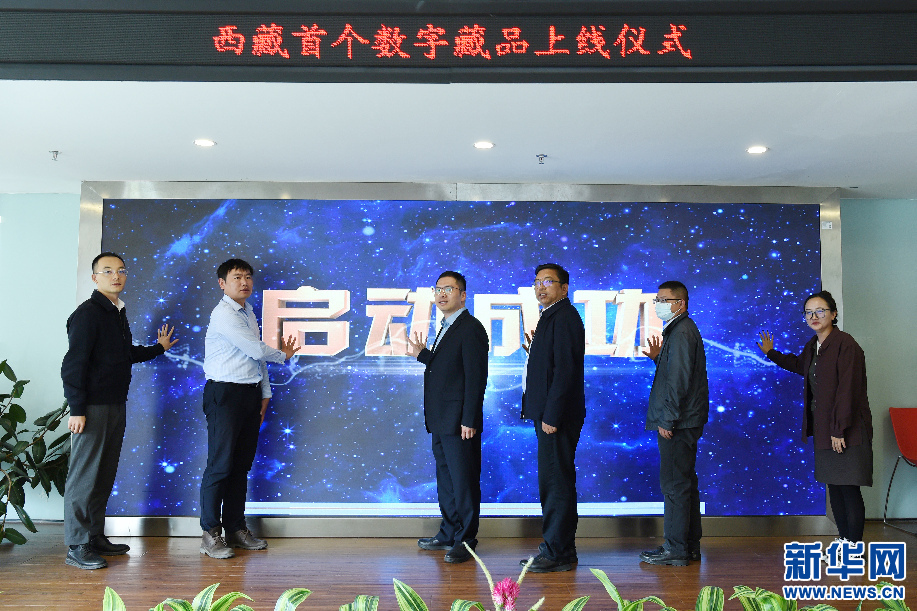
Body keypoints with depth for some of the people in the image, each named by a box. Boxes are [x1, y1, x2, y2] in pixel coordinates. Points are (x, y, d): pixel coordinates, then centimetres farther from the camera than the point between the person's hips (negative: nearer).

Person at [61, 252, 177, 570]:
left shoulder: (118, 312, 15)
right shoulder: (87, 313, -11)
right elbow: (73, 364, -15)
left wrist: (158, 347, 31)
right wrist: (76, 409, -17)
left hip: (116, 405, 8)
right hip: (93, 408, -8)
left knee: (105, 475, 13)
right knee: (84, 476, -3)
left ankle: (96, 538, 22)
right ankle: (77, 547, 6)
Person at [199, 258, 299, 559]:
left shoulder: (249, 313, 16)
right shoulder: (224, 314, -12)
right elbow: (257, 351, -14)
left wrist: (265, 393, 13)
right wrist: (283, 355, 5)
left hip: (251, 394, 8)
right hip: (225, 394, -8)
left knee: (242, 465, 11)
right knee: (221, 464, -5)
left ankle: (236, 528, 20)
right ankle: (210, 533, 5)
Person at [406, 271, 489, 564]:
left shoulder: (471, 328, -13)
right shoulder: (446, 328, 17)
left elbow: (476, 377, -18)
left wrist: (469, 420, -21)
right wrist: (422, 354, 12)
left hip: (459, 421, -10)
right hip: (441, 420, 10)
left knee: (464, 481, -1)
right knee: (445, 479, 17)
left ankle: (465, 541, 10)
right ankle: (449, 534, 29)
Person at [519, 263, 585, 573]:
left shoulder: (564, 317, -13)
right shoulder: (550, 317, 19)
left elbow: (565, 369, -21)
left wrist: (551, 416, -22)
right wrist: (534, 349, 8)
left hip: (557, 416, -11)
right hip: (549, 414, 11)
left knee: (556, 482, -4)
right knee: (553, 482, 15)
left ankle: (559, 553, 5)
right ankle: (556, 547, 24)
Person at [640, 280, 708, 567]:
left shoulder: (681, 332, -15)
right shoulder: (680, 330, 17)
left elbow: (679, 380, -20)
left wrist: (668, 420, -19)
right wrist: (658, 358, 9)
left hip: (677, 423, -11)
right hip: (683, 422, 11)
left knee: (674, 485, -5)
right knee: (684, 483, 15)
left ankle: (676, 549, 2)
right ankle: (690, 545, 23)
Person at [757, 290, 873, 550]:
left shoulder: (845, 344, -15)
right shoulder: (812, 345, 11)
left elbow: (847, 390, -19)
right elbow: (800, 365, 35)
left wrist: (839, 430, -20)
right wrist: (771, 353, 36)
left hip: (847, 430, -8)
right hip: (823, 427, 9)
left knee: (848, 488, -3)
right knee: (834, 486, 14)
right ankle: (844, 540, 24)